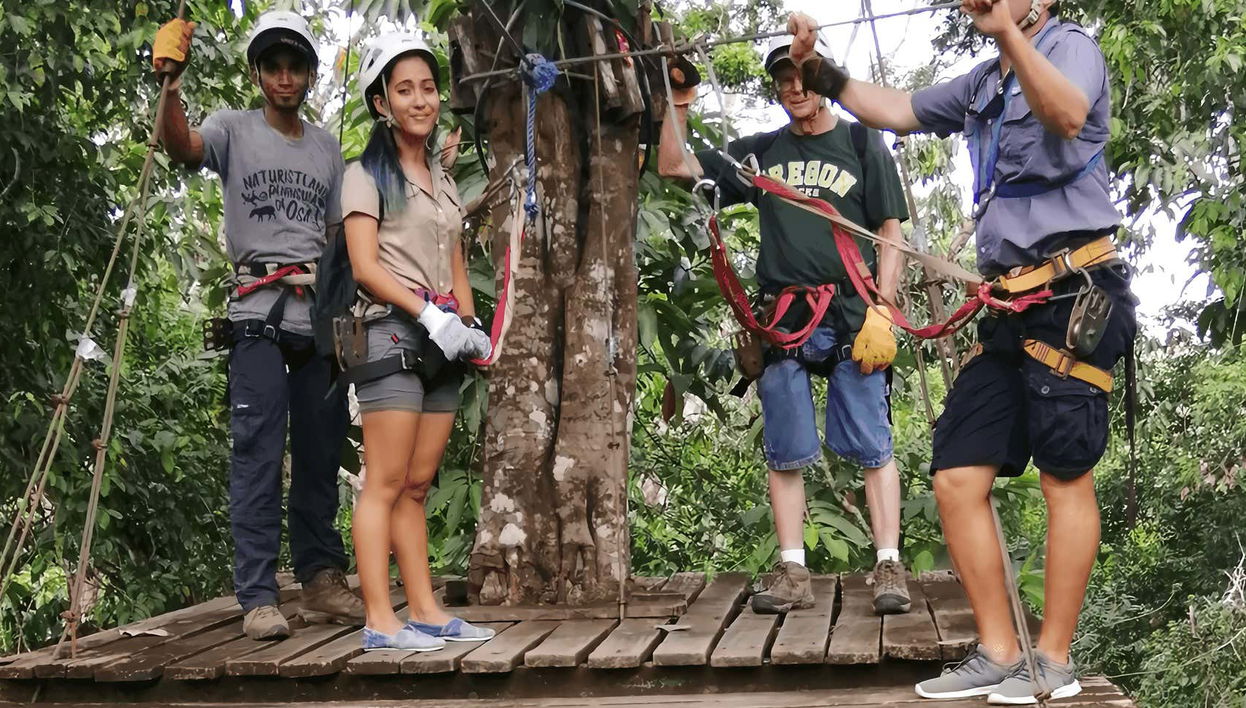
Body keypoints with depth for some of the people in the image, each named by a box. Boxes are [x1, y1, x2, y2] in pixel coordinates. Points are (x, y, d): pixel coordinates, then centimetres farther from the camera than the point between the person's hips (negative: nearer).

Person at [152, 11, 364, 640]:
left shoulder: (326, 148, 19)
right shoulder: (234, 130, 7)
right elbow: (180, 146, -14)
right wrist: (171, 82, -33)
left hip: (323, 316, 4)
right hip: (259, 313, -4)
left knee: (321, 455, 7)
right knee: (259, 457, -6)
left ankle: (322, 583, 16)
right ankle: (257, 599, -4)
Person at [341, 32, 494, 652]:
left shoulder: (444, 180, 21)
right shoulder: (367, 175, 1)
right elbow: (365, 268, -9)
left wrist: (468, 324, 4)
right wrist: (428, 313, -17)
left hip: (443, 343, 7)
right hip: (394, 333, -6)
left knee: (417, 486, 8)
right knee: (386, 484, -8)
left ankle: (425, 612, 10)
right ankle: (380, 622, -5)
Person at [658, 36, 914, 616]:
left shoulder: (861, 142, 9)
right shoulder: (758, 152, 17)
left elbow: (891, 232, 4)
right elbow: (673, 167, 17)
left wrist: (880, 312, -6)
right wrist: (679, 103, 5)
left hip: (850, 316, -3)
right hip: (782, 321, 3)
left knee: (872, 448, -5)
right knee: (785, 454, 3)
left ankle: (889, 569, -2)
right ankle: (793, 574, 8)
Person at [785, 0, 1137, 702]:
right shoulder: (984, 83, 21)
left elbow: (1068, 116, -25)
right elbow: (898, 110, 29)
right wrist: (820, 70, 19)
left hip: (1075, 295, -8)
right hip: (1013, 306, 8)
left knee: (1065, 474, -3)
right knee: (957, 475, 2)